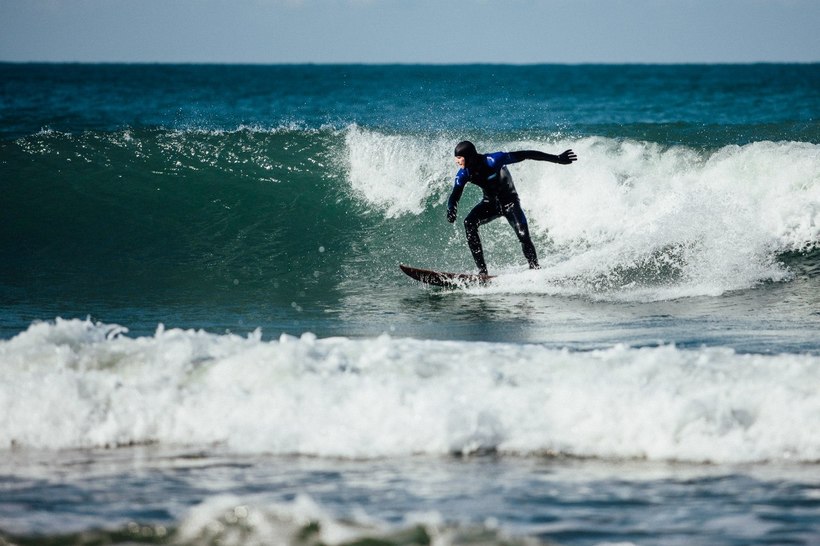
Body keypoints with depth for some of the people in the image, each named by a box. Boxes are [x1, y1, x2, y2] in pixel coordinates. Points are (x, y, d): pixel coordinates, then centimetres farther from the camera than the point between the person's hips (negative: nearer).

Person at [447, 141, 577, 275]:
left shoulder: (492, 161, -29)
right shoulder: (464, 174, -13)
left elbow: (525, 155, -27)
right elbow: (454, 196, -11)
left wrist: (556, 159, -26)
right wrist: (451, 210, -37)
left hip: (509, 201, -4)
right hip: (490, 202, 4)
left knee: (523, 235, -23)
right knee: (469, 223, -22)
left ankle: (535, 269, -1)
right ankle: (482, 270, -20)